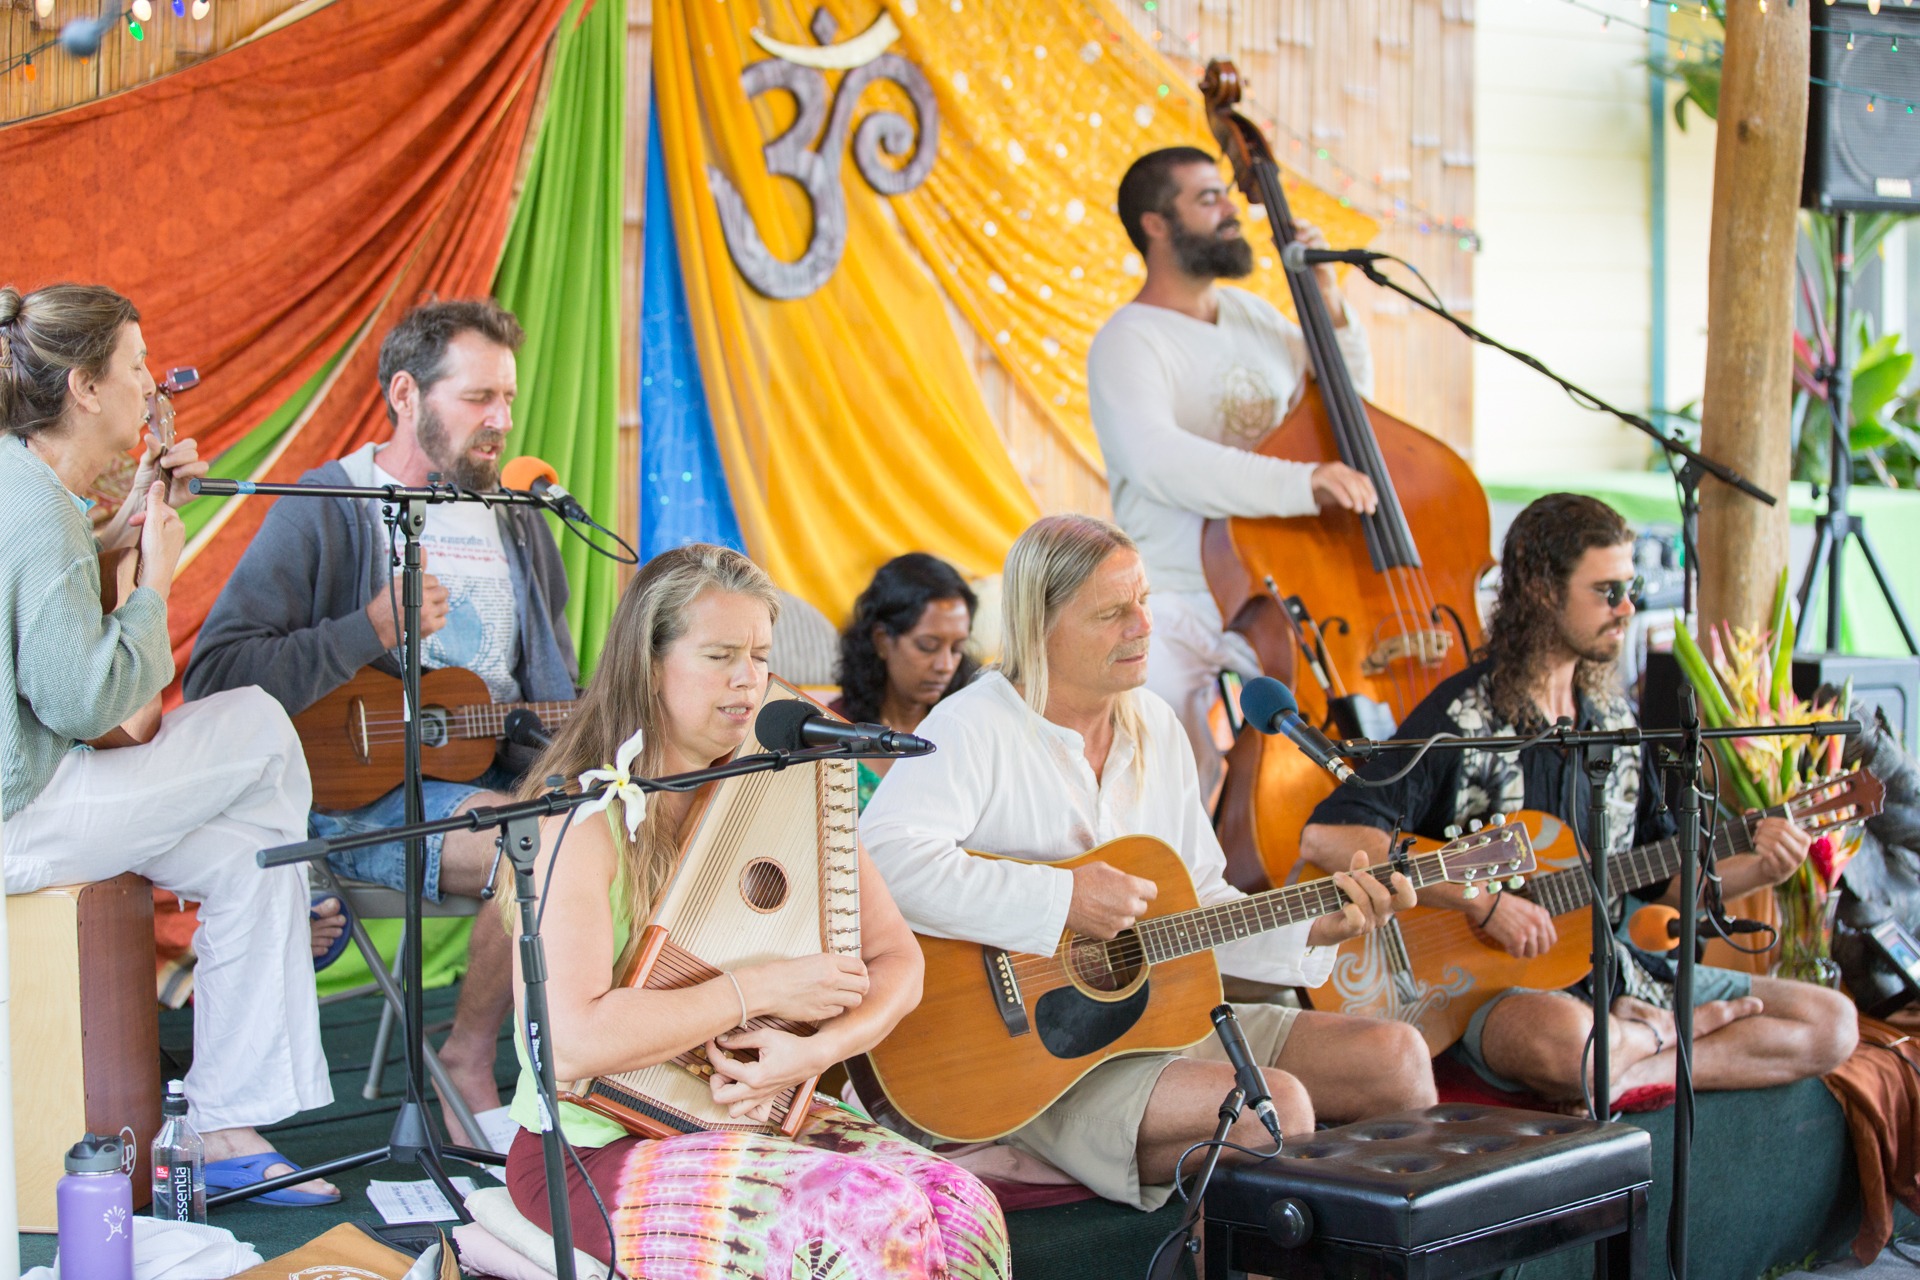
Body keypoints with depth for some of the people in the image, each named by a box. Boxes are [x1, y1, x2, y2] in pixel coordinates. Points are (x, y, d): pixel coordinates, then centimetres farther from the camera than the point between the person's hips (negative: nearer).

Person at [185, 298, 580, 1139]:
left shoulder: (514, 522, 19)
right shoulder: (325, 514, -3)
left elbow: (555, 691, 24)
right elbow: (214, 677, -13)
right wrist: (371, 630, -19)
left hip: (499, 772, 7)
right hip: (363, 794, -6)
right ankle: (465, 1063, -10)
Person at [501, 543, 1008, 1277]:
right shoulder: (585, 823, -14)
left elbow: (896, 961, 4)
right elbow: (571, 1042, -25)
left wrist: (818, 1048, -17)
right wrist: (759, 991, -20)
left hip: (752, 1115, 6)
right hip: (597, 1150, -6)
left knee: (963, 1209, -20)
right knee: (870, 1219, -27)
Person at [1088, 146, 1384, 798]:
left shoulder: (1252, 315, 15)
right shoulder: (1128, 342, -8)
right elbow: (1158, 458, -27)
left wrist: (1328, 302, 9)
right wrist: (1302, 483, -37)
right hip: (1179, 604, -6)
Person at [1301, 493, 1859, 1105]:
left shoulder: (1612, 715, 11)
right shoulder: (1462, 717, -12)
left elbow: (1661, 877, 17)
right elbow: (1325, 837, -23)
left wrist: (1757, 870, -2)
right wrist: (1480, 900, -25)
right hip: (1490, 985, -6)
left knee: (1832, 1022, -3)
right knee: (1566, 1040, -42)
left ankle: (1629, 1066, -13)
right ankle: (1660, 1033, -8)